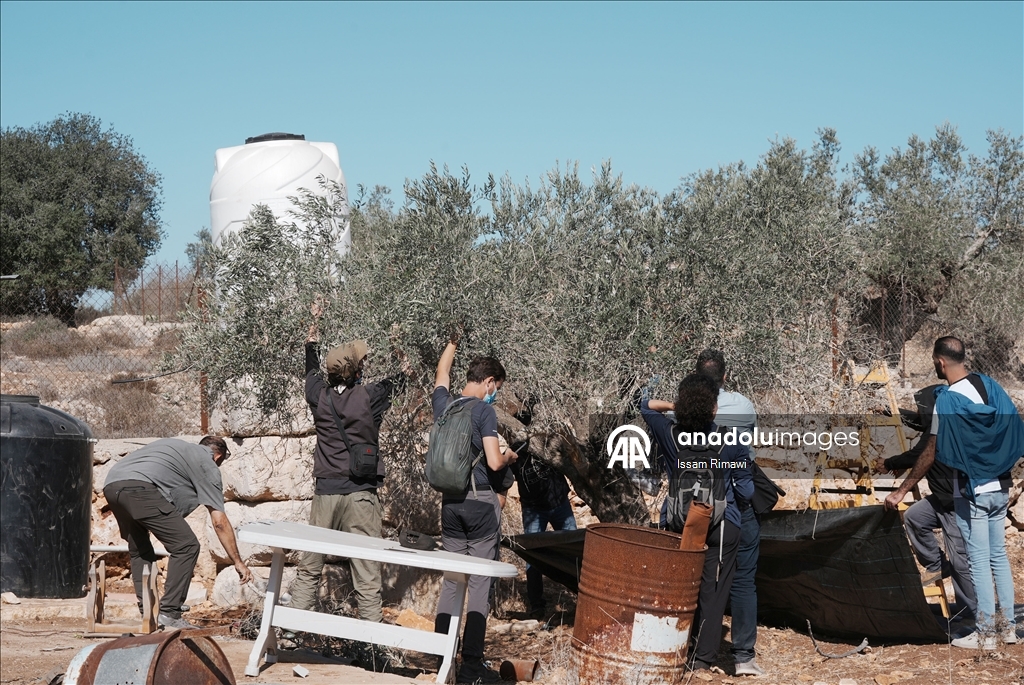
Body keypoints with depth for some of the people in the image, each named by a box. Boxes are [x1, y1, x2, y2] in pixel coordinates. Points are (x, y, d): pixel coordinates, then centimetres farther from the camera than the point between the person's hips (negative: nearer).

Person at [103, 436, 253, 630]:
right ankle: (169, 614, -3)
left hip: (111, 485, 8)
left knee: (139, 550, 24)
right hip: (139, 488, -8)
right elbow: (219, 521, 10)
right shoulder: (207, 465, 15)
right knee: (186, 546, -1)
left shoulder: (177, 446, 36)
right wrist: (238, 562, 15)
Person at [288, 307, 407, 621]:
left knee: (309, 568, 12)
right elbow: (398, 380, 15)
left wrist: (314, 327, 39)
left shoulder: (319, 395, 3)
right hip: (361, 494, -3)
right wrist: (404, 362, 35)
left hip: (325, 491, 3)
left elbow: (312, 369, 26)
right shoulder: (370, 396, -6)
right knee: (366, 572, -4)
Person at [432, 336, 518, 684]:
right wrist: (509, 457, 5)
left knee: (451, 580, 12)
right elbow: (493, 463, -18)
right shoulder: (484, 411, -12)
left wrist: (454, 341, 43)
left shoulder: (444, 404, 6)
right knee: (480, 583, -2)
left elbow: (441, 373, 28)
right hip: (481, 502, -6)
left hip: (451, 502, 6)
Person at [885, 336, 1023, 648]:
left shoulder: (946, 401, -17)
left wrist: (901, 491, -10)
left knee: (979, 561, 0)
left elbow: (931, 453, -16)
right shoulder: (989, 385, 2)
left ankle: (985, 633, 5)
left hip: (972, 491, -7)